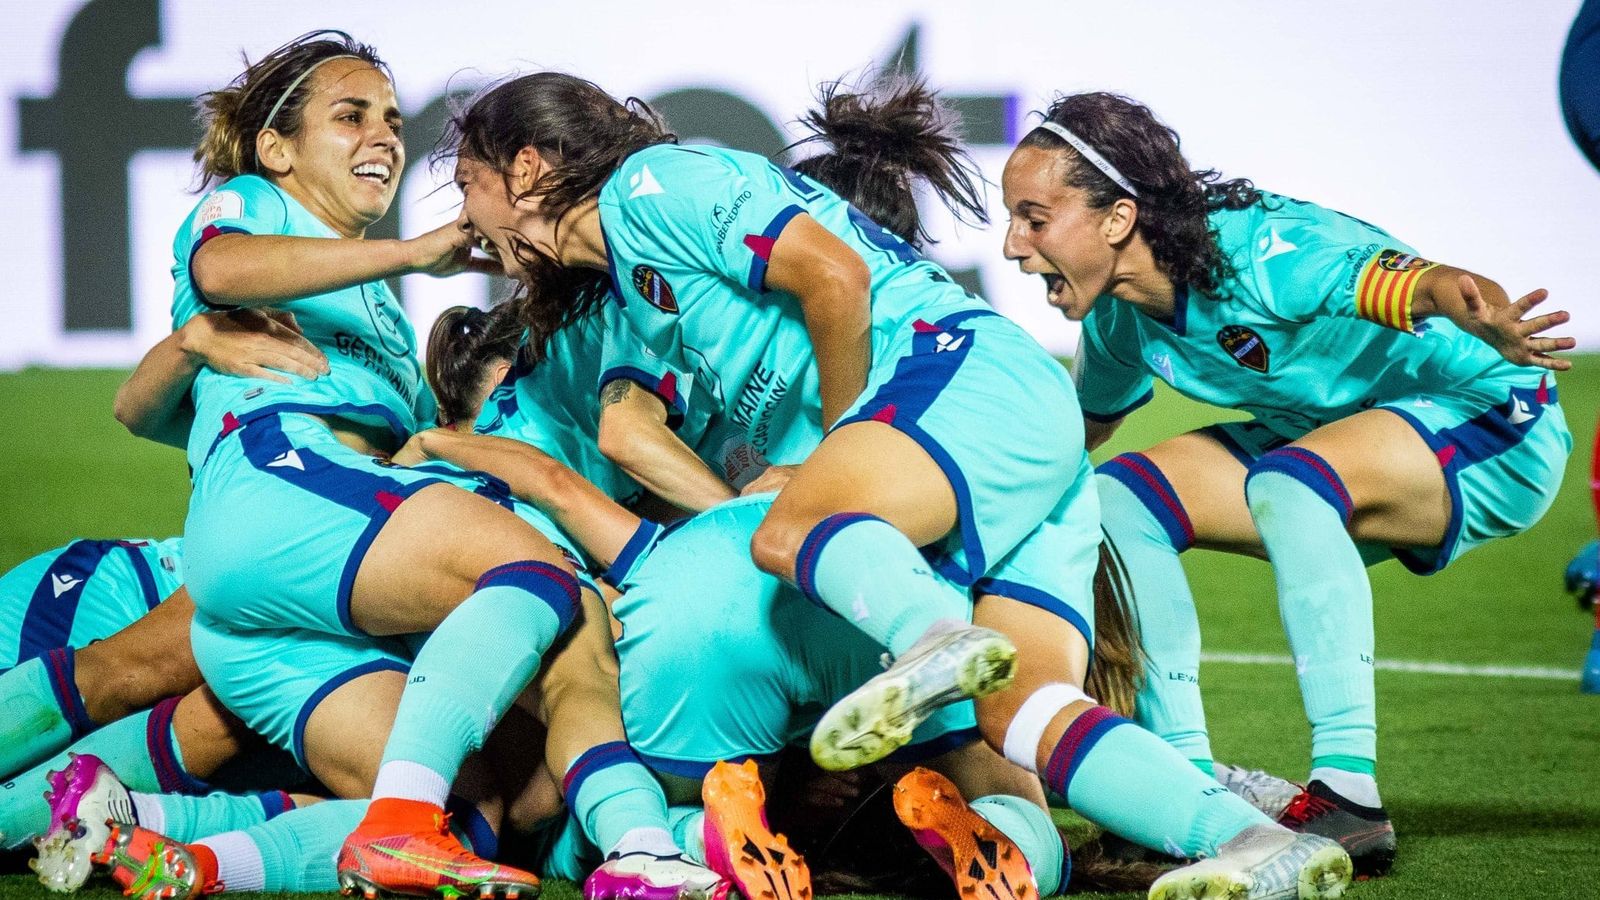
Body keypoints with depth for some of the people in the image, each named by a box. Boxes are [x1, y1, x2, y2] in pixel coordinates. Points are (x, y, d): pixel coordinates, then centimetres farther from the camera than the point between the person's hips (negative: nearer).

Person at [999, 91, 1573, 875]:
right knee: (1121, 497, -5)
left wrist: (1489, 325, -68)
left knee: (1283, 482, -36)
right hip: (1329, 438, 9)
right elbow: (1077, 428, 17)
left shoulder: (1263, 256, -31)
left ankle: (1347, 795, -36)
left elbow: (1430, 281, -47)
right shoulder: (1117, 321, -6)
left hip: (1495, 431, -9)